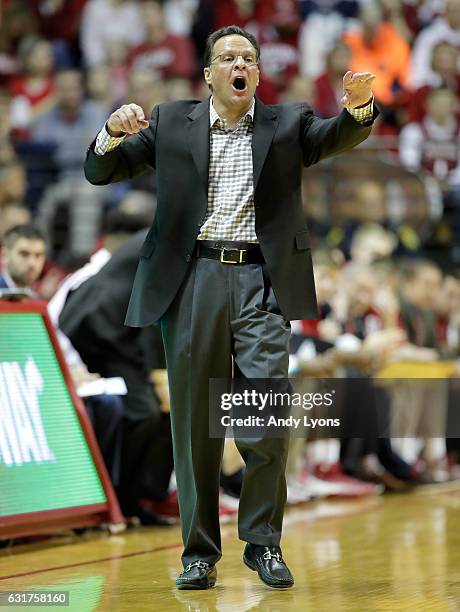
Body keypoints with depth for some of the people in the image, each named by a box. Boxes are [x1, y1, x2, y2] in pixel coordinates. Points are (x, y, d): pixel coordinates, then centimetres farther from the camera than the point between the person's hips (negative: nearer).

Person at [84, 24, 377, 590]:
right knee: (195, 423, 2)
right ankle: (200, 551, 10)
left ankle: (263, 542, 4)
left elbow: (336, 138, -5)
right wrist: (114, 132, -9)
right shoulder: (170, 123, 13)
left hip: (260, 281, -1)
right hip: (192, 281, 1)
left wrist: (359, 108, -28)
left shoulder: (287, 124, 12)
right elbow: (98, 173, 12)